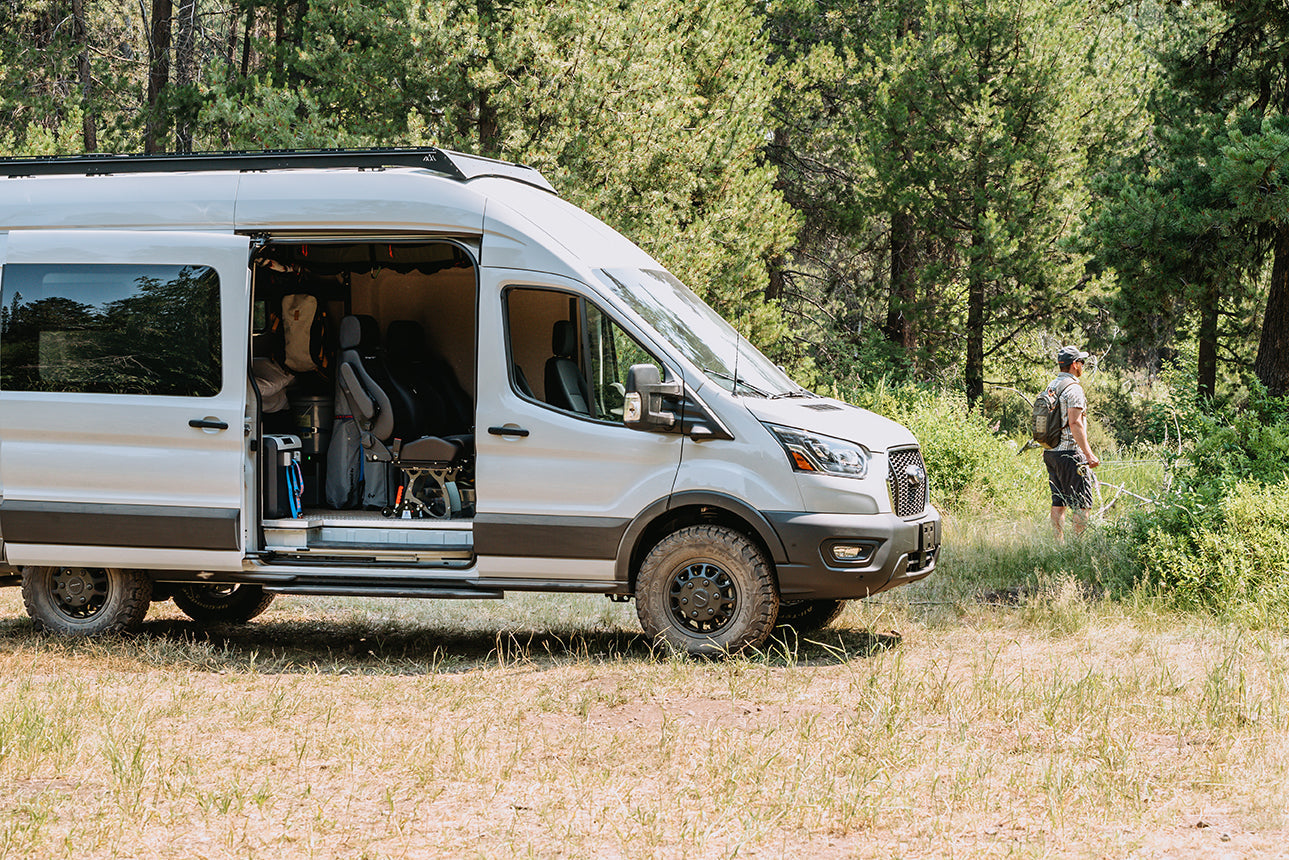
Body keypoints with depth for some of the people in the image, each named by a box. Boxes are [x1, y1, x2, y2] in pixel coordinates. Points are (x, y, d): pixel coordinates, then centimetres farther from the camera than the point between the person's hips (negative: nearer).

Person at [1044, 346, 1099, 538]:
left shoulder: (1051, 387, 13)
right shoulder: (1073, 388, -13)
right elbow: (1074, 423, -21)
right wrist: (1088, 453, -20)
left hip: (1050, 452, 9)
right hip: (1069, 453, -9)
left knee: (1058, 503, 10)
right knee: (1082, 504, -5)